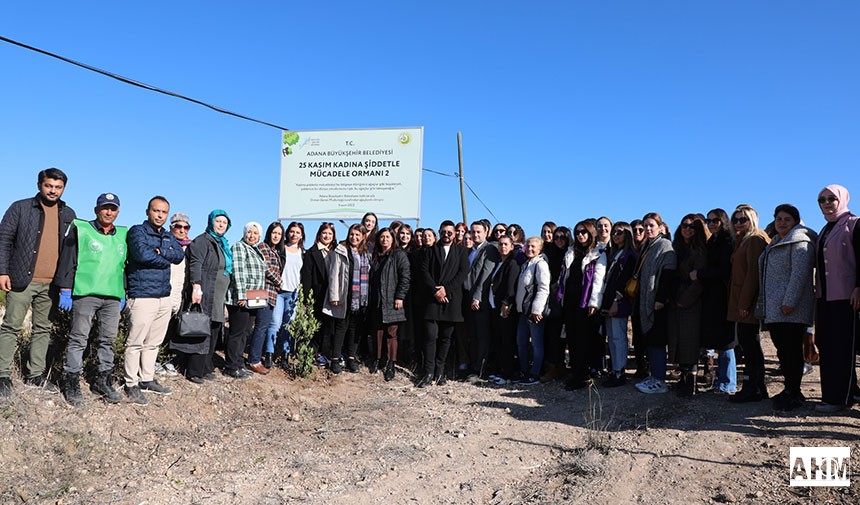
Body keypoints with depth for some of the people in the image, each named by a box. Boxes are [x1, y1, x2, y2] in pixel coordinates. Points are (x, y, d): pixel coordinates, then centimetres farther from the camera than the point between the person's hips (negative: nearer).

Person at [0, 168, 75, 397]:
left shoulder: (68, 214, 12)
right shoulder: (20, 208, 3)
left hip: (52, 283, 4)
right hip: (22, 279, -3)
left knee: (43, 329, 9)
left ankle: (35, 374, 18)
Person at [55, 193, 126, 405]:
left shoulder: (123, 235, 15)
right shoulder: (81, 230, 2)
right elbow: (67, 261, 0)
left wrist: (124, 294, 17)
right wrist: (65, 291, -6)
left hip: (113, 297, 4)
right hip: (85, 293, -4)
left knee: (108, 340, 7)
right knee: (79, 338, -1)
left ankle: (103, 382, 17)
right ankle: (71, 383, 8)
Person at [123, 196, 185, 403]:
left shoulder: (168, 236, 17)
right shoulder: (137, 231, -4)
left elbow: (180, 254, 0)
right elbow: (142, 253, -22)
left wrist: (160, 251, -16)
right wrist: (165, 260, -7)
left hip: (164, 298, 7)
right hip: (142, 297, -7)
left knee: (153, 342, 14)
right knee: (136, 342, -2)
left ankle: (147, 379, 25)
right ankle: (131, 384, 7)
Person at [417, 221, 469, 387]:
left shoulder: (461, 252, 12)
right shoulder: (430, 250, 13)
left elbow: (463, 273, 1)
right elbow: (424, 271, 3)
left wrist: (446, 289, -9)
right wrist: (435, 290, -10)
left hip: (451, 299, 1)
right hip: (432, 298, 0)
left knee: (445, 338, 4)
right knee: (430, 336, -8)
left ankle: (439, 372, 13)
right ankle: (428, 373, -5)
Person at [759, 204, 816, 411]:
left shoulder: (799, 242, -7)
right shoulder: (775, 243, 22)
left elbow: (799, 273, -17)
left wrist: (789, 302, -23)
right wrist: (763, 302, 21)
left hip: (791, 309, -9)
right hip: (774, 309, 9)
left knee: (791, 350, -7)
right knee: (783, 349, 11)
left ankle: (793, 392, -2)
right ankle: (791, 390, 18)